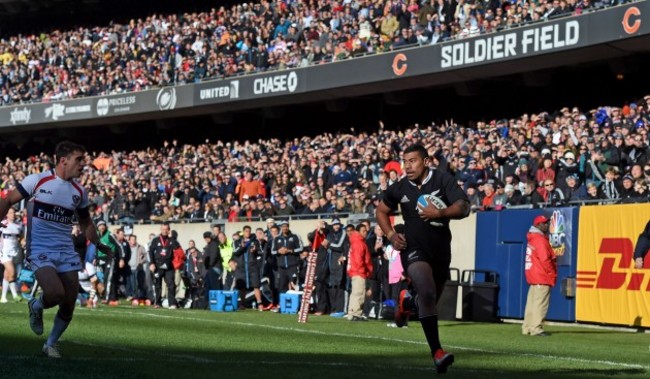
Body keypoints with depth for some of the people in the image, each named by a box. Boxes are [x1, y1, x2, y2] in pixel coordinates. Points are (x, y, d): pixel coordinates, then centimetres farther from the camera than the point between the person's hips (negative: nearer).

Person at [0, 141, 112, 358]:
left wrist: (98, 244, 14)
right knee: (55, 293, -26)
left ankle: (51, 344, 23)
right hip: (40, 250, -5)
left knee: (68, 305, -1)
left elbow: (85, 222, 23)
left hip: (66, 252, 5)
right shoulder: (37, 181, -6)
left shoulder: (79, 192, 9)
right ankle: (36, 307, 10)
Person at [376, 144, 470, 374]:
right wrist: (391, 235, 2)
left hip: (441, 250, 2)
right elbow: (381, 210, 16)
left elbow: (463, 208, -16)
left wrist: (440, 213, -32)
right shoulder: (400, 188, -1)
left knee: (431, 298, 17)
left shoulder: (443, 180, -8)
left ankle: (406, 301, 54)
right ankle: (437, 352, -29)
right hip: (414, 249, -2)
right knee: (427, 293, -27)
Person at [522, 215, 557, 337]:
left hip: (533, 277, 10)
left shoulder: (532, 239, 18)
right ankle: (536, 328, -12)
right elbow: (545, 259, -18)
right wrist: (553, 274, -11)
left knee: (532, 303, 11)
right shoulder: (540, 240, -13)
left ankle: (527, 328, 14)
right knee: (540, 303, -9)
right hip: (542, 277, -10)